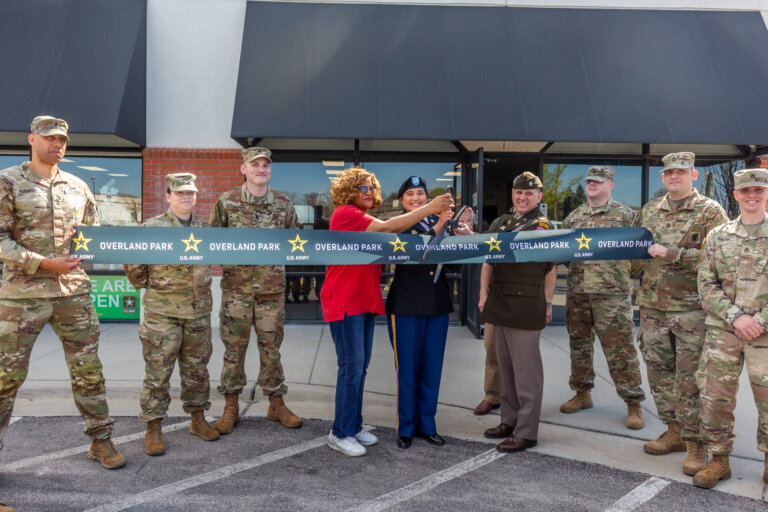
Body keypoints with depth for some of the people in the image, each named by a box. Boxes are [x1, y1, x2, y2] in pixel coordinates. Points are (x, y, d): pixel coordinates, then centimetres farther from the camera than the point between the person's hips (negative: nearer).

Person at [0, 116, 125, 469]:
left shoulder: (77, 187, 12)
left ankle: (101, 440, 19)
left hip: (74, 291, 4)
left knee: (88, 369, 8)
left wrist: (90, 242, -4)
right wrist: (45, 263, -16)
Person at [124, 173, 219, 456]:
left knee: (197, 369, 13)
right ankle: (154, 429, 11)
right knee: (158, 371, 0)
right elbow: (133, 263, -1)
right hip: (162, 312, -4)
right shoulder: (152, 227, -5)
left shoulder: (204, 229, 10)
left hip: (198, 312, 5)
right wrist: (148, 286, 0)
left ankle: (198, 419, 26)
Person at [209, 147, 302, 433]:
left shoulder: (284, 203, 4)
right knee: (234, 348, 6)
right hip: (236, 287, -1)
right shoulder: (227, 202, 0)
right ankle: (230, 408, 19)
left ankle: (276, 404, 23)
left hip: (272, 288, 1)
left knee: (271, 348, 10)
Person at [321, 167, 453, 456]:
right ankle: (340, 433, 7)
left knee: (360, 366, 12)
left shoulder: (365, 220, 18)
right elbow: (387, 228, -19)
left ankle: (354, 426, 23)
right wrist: (428, 209, -18)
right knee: (352, 366, -6)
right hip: (344, 302, -9)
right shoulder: (344, 213, -9)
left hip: (365, 302, 9)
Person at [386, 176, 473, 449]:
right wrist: (436, 229, -30)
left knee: (432, 369, 11)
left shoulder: (437, 221, 8)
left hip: (438, 304, 4)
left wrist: (463, 230, -14)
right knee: (407, 370, 4)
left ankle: (427, 425, 26)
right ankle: (406, 428, 20)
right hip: (406, 305, -4)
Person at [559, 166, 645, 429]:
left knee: (620, 349, -2)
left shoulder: (625, 215, 1)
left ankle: (633, 404, 10)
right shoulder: (573, 216, 14)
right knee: (579, 345, 13)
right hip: (577, 292, 5)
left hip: (611, 293, -5)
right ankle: (582, 393, 29)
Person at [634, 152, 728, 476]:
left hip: (691, 308, -5)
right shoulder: (649, 211, 13)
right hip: (652, 306, 6)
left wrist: (670, 253, -19)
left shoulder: (710, 212, -3)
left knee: (690, 379, -2)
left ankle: (695, 443, 12)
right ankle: (674, 431, 27)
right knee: (659, 372, 12)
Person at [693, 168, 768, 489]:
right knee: (715, 396, 4)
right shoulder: (718, 236, 7)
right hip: (722, 330, 2)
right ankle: (719, 460, 19)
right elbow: (706, 284, 3)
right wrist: (735, 317, -9)